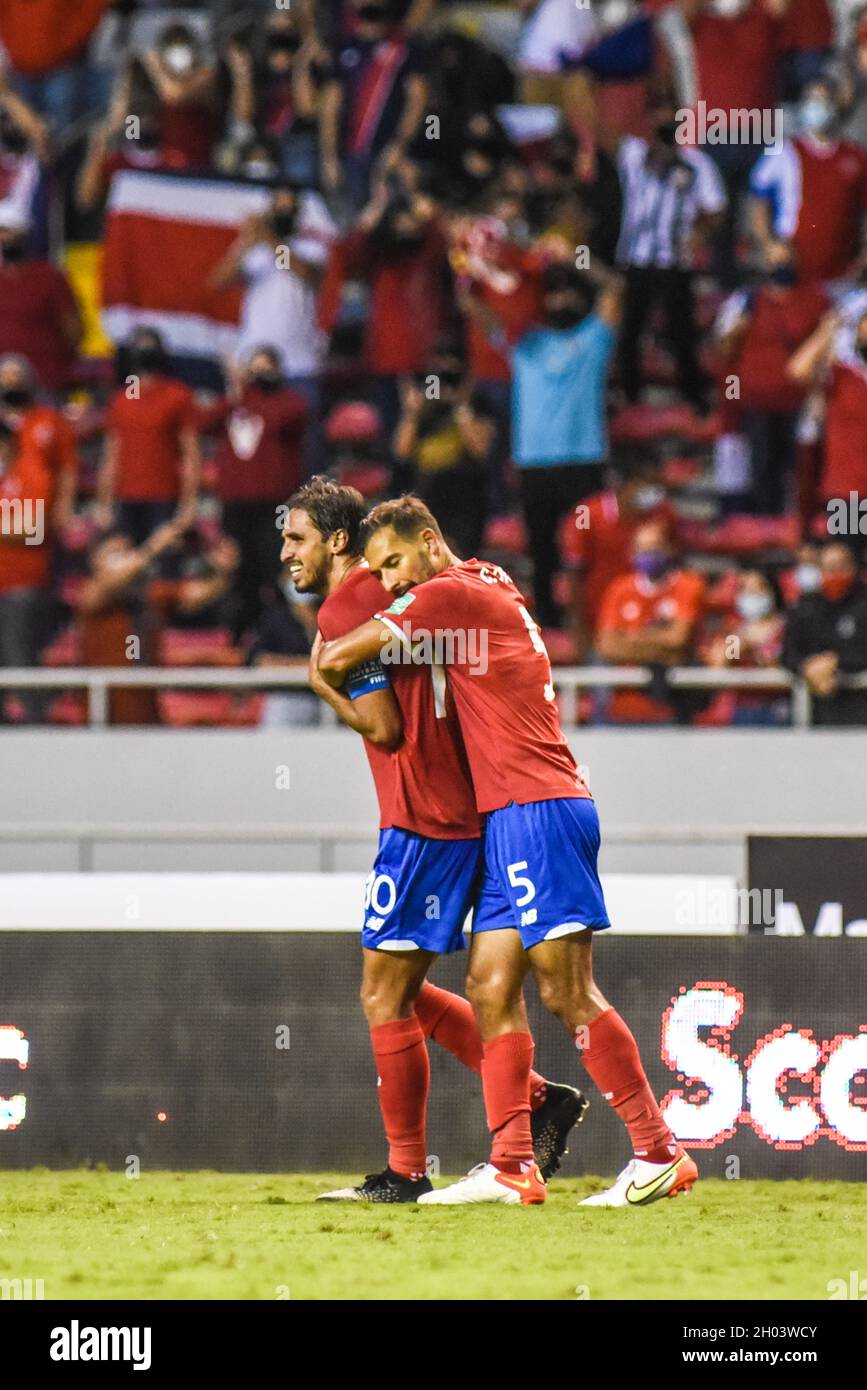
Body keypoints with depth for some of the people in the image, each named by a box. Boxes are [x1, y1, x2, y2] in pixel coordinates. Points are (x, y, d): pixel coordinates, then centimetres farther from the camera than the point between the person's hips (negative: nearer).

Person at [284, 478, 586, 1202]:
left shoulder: (344, 610, -12)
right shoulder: (389, 593, 16)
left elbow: (385, 726, -16)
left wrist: (321, 680, -5)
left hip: (422, 824, -9)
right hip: (463, 812, 9)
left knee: (384, 998, -2)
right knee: (401, 992, 16)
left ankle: (405, 1172, 2)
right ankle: (540, 1097, 13)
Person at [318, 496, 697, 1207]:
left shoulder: (451, 593, -7)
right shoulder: (490, 590, 20)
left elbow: (337, 660, -8)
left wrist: (326, 671, 14)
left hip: (537, 808, -10)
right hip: (512, 817, 10)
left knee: (567, 990, -11)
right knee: (490, 986, 5)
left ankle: (659, 1151, -11)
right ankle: (512, 1165, 2)